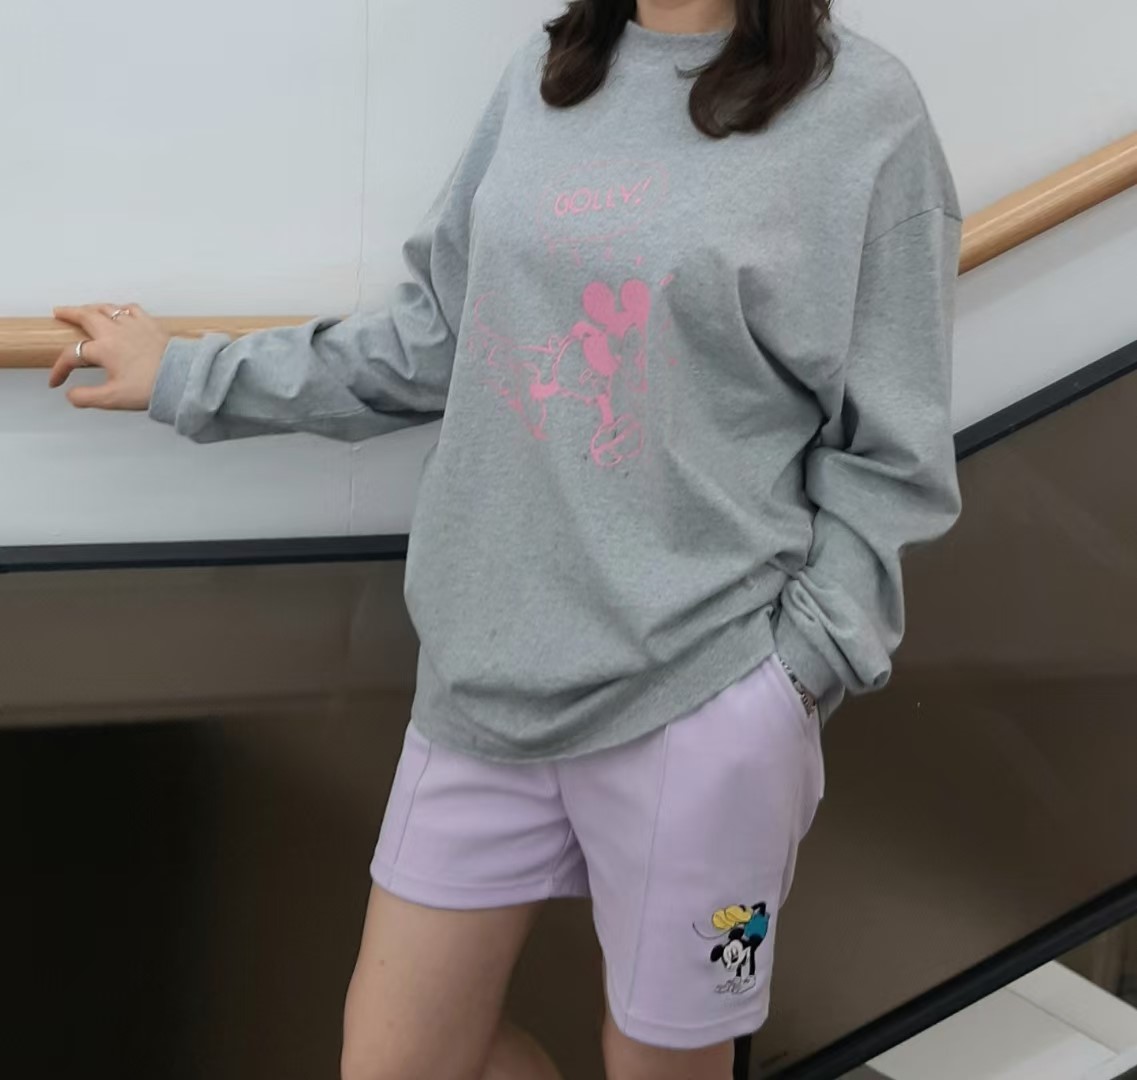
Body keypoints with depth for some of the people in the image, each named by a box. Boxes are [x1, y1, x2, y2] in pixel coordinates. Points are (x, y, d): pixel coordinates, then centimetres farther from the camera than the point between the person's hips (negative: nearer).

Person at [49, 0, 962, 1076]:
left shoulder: (864, 109, -6)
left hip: (698, 706, -4)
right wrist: (190, 377, 16)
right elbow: (441, 336, 13)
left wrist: (798, 667, -11)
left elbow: (887, 457, -3)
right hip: (484, 676, 5)